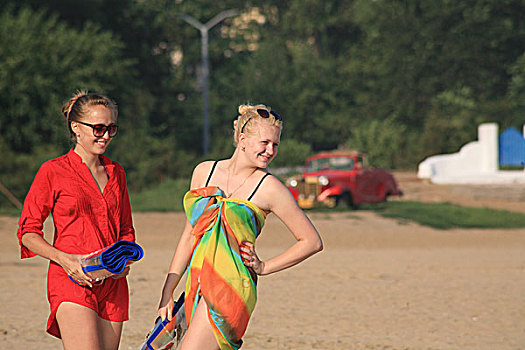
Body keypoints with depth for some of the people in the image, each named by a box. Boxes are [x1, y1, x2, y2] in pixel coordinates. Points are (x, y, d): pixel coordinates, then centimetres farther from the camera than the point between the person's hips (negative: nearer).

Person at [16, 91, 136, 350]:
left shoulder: (115, 172, 15)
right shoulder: (53, 171, 0)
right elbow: (27, 232, 1)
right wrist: (64, 259, -15)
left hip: (111, 283, 6)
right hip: (70, 281, -6)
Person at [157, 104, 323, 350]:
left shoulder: (268, 188, -4)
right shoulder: (204, 172, 9)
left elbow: (312, 241, 2)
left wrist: (265, 267, 0)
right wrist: (168, 292, 12)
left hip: (230, 287, -6)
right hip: (198, 283, 6)